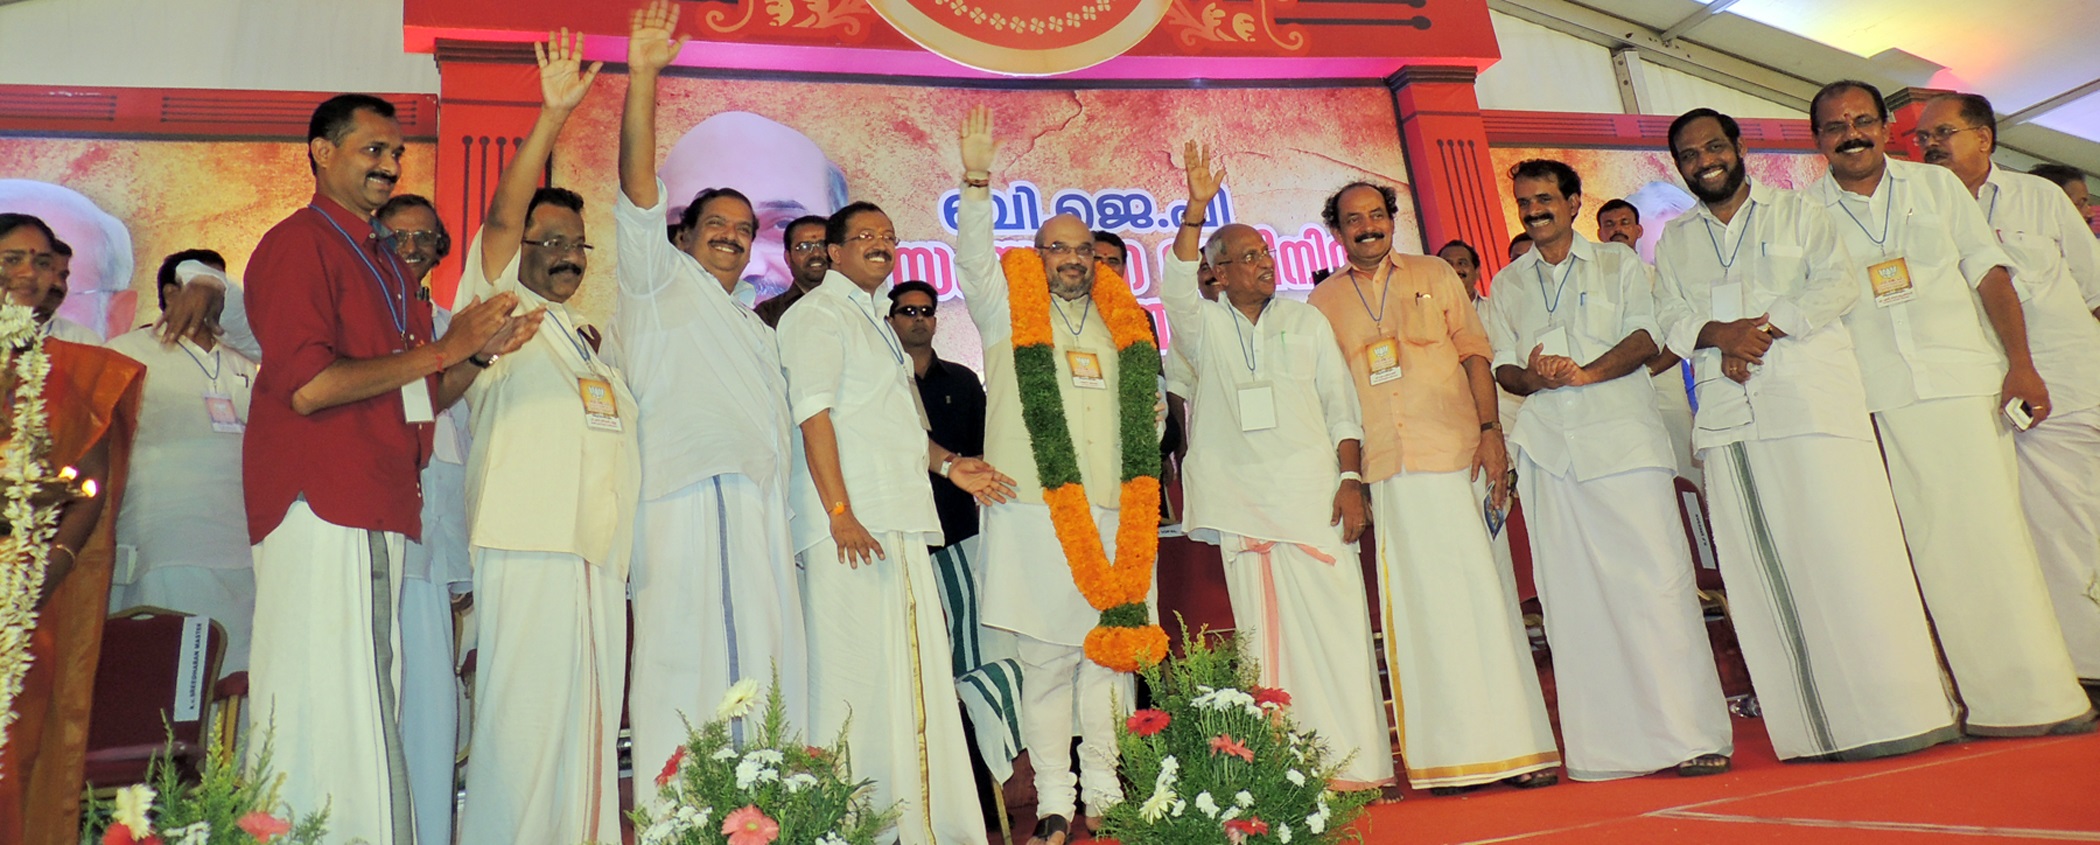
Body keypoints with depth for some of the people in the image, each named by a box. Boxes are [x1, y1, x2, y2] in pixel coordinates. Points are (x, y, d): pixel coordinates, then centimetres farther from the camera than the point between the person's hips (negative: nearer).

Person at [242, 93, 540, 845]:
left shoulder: (387, 266, 23)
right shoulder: (298, 244, -4)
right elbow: (308, 385, -16)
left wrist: (480, 352, 6)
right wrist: (441, 348, -11)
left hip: (381, 514, 8)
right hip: (320, 508, -8)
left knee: (372, 720, 8)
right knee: (325, 715, -7)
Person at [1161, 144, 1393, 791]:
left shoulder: (1305, 320, 13)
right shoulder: (1205, 327, 11)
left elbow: (1342, 405, 10)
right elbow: (1176, 286, -10)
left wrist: (1351, 480, -1)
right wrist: (1196, 211, -18)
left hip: (1314, 495, 0)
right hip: (1243, 503, 0)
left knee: (1335, 625, -4)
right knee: (1263, 634, 1)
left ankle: (1354, 763, 4)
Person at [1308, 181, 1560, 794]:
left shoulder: (1435, 276, 11)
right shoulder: (1324, 301, 12)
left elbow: (1475, 353, 6)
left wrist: (1490, 430, -6)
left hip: (1457, 460, -1)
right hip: (1385, 476, 1)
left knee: (1483, 595, 0)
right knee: (1419, 607, 2)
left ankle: (1518, 746, 10)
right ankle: (1450, 756, 10)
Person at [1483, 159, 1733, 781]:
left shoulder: (1618, 262, 14)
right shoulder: (1506, 285, 20)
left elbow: (1646, 337, 0)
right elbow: (1502, 364, 12)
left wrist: (1584, 372, -16)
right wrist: (1533, 378, -10)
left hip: (1623, 435, -2)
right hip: (1546, 445, 2)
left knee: (1656, 579, -8)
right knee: (1572, 596, -1)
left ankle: (1693, 735, -2)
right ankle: (1605, 749, 4)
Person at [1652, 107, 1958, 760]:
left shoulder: (1795, 211, 14)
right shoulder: (1674, 241, 21)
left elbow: (1836, 282, 1)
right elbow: (1670, 319, 9)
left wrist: (1765, 328, -12)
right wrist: (1720, 333, -11)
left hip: (1810, 395, -2)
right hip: (1728, 417, 3)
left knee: (1843, 548, -9)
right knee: (1760, 566, -2)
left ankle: (1894, 715, -2)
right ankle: (1813, 728, 4)